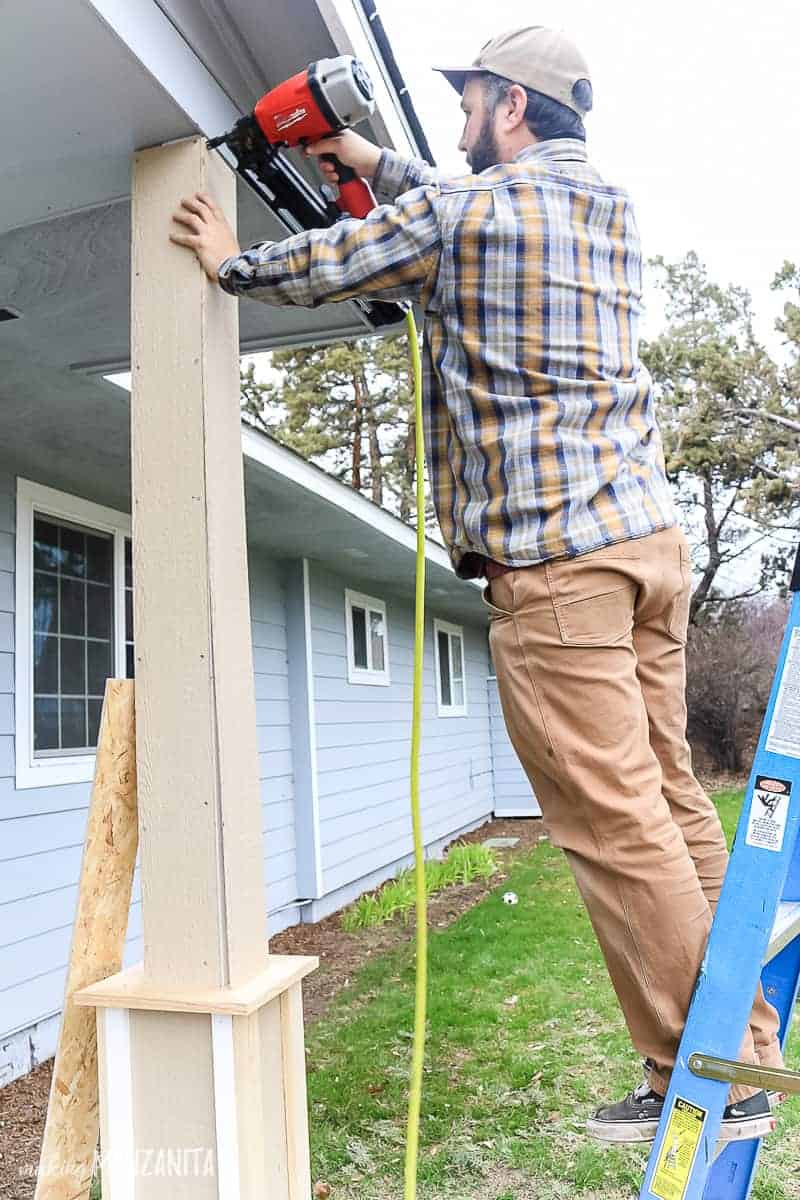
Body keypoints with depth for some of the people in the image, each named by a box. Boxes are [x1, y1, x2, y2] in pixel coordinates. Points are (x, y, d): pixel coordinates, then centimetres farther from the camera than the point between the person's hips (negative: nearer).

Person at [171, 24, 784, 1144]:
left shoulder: (461, 209, -2)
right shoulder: (613, 211, 21)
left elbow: (319, 267, 9)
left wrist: (231, 261, 29)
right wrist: (373, 160, 43)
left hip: (551, 560, -8)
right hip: (653, 535, 9)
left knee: (612, 820, -4)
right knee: (669, 797, 11)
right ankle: (742, 1043, 20)